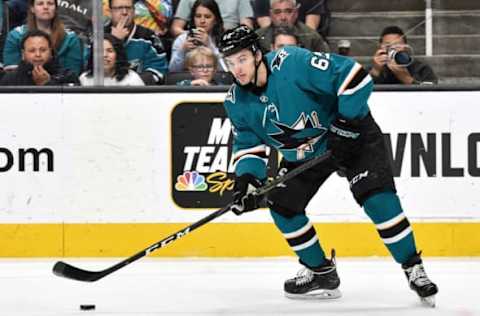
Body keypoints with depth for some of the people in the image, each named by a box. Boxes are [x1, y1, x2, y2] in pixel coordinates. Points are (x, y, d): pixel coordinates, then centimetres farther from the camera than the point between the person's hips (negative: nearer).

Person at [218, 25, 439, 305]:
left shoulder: (294, 63, -30)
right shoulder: (237, 102, -8)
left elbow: (354, 77, -30)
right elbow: (248, 144, 3)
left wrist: (347, 123, -29)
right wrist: (246, 179, -14)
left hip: (352, 135, -7)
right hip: (302, 154, 7)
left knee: (377, 198, -22)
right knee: (282, 206, -3)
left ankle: (413, 268, -10)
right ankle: (322, 273, 14)